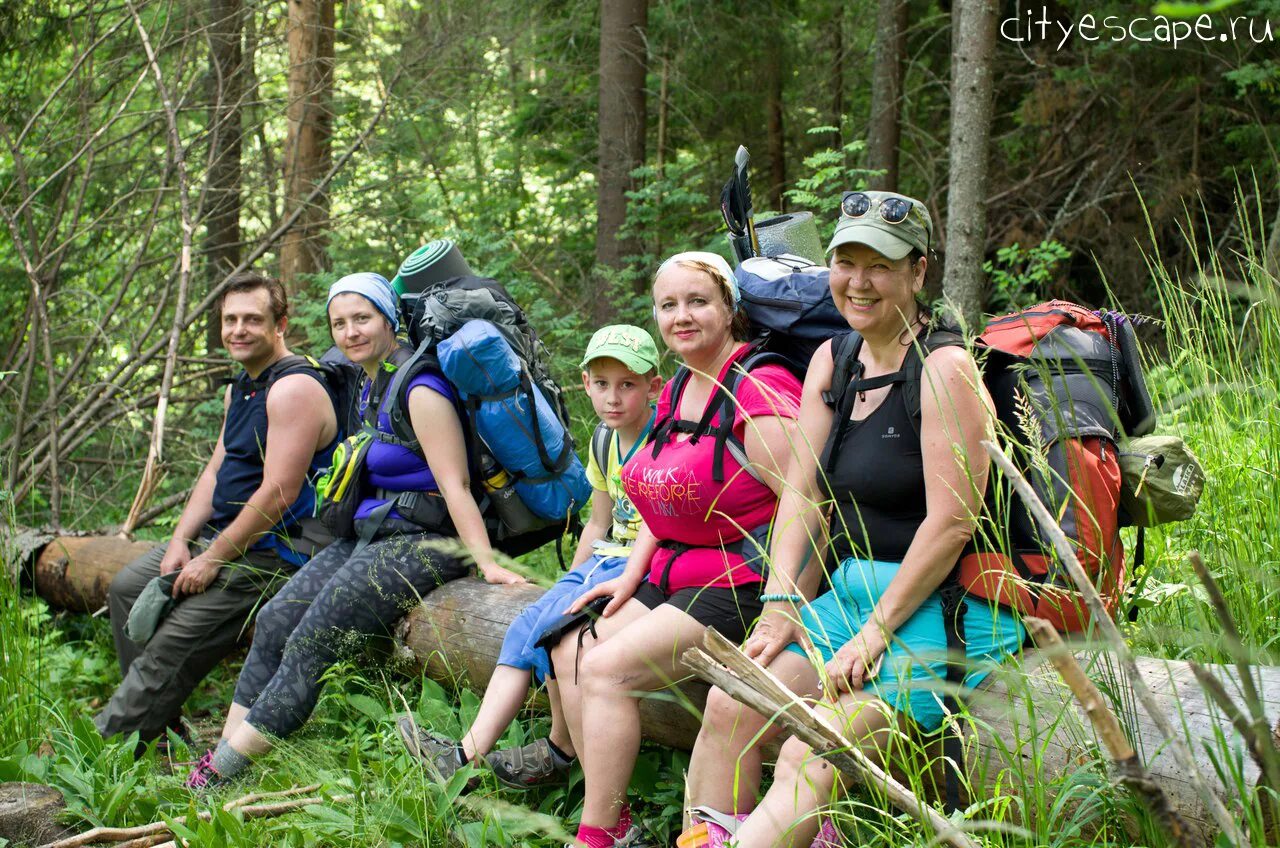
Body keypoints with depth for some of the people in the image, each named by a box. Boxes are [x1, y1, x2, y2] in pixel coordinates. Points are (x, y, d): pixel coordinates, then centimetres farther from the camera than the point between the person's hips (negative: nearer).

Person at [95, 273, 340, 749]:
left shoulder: (294, 388, -20)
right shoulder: (238, 390, 14)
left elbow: (278, 493, -25)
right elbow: (216, 471, 16)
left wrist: (214, 559, -19)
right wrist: (180, 541, 1)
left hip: (269, 553, -11)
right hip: (222, 535, 11)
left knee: (171, 651, -16)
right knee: (128, 587, 12)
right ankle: (159, 727, 11)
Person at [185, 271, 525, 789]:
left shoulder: (420, 390, -16)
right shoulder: (368, 388, 14)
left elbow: (454, 485, -20)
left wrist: (486, 561, -27)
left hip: (422, 542, -10)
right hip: (369, 534, 10)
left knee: (312, 644, -12)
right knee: (275, 621, 0)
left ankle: (222, 771, -5)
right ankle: (222, 751, 1)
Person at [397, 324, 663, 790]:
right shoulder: (605, 442, 14)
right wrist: (569, 584, 18)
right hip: (606, 560, 8)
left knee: (556, 625, -24)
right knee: (527, 624, -11)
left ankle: (560, 752, -8)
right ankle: (468, 754, -18)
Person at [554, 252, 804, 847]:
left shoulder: (759, 389, -17)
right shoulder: (677, 392, 13)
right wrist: (632, 575, 9)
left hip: (739, 582, -9)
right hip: (672, 575, 9)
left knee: (608, 668, -19)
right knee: (570, 651, -2)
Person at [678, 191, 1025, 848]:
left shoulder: (944, 368, -13)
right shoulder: (833, 361, 11)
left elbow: (952, 521, -17)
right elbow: (803, 490, 8)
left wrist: (875, 633, -17)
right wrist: (782, 604, -4)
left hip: (941, 608, -8)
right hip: (851, 591, 8)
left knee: (806, 764, -23)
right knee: (729, 706, -10)